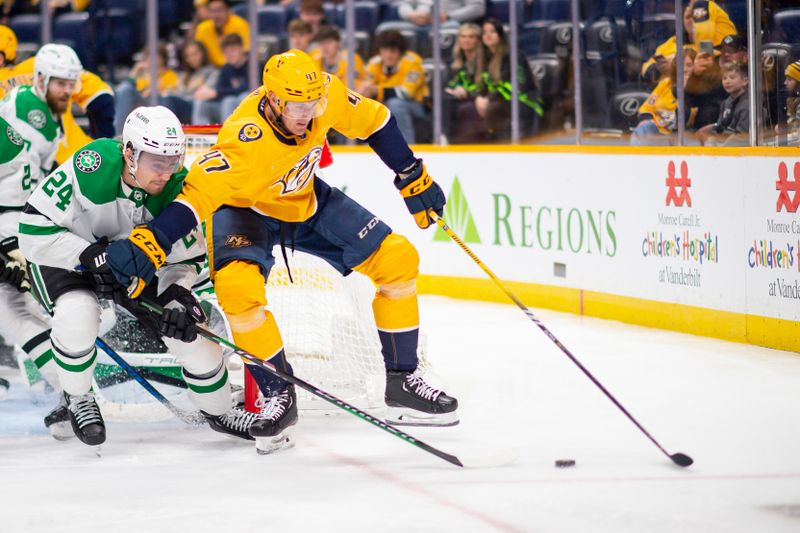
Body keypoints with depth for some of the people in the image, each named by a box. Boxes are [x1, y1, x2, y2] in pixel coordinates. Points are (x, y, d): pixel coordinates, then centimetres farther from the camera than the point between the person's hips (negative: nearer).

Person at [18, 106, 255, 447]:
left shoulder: (176, 186, -23)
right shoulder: (90, 169, -37)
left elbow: (186, 256, -11)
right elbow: (34, 230, -33)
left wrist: (177, 296, -30)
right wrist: (93, 257, -38)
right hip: (66, 256, -4)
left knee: (188, 328, -6)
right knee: (77, 315, -33)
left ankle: (217, 410, 20)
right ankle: (77, 400, -2)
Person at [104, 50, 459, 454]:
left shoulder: (328, 95, -23)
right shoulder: (247, 142, -39)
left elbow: (371, 122, -3)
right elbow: (198, 194, -46)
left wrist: (414, 178, 3)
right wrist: (148, 245, -59)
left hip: (307, 201, 5)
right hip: (245, 207, -5)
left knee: (397, 258, -5)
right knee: (237, 286, -32)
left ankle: (402, 382, 7)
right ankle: (278, 396, -12)